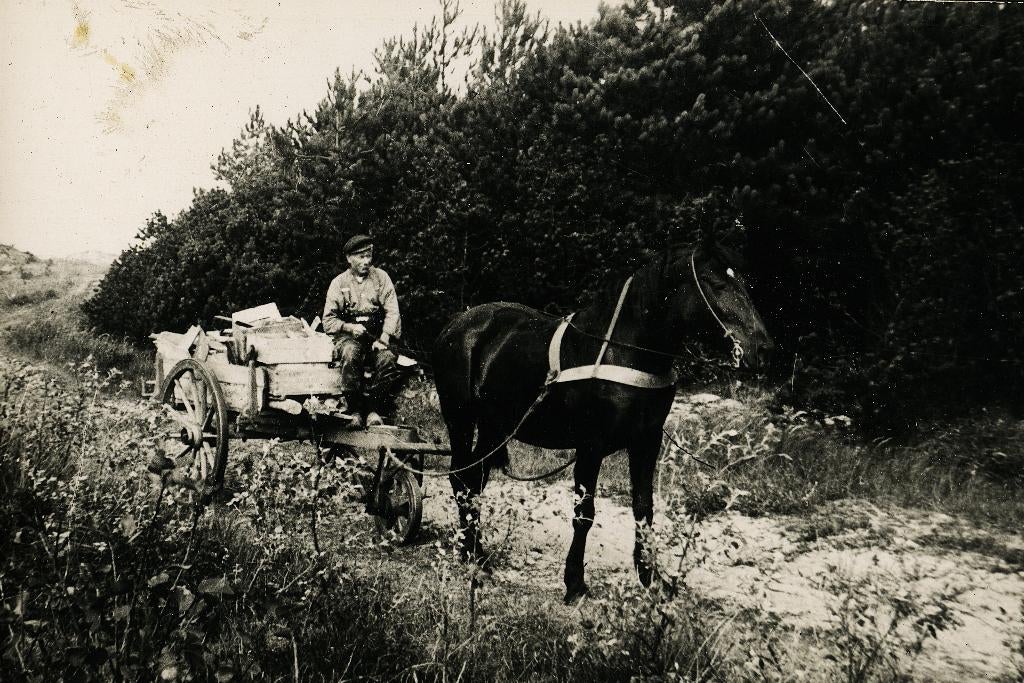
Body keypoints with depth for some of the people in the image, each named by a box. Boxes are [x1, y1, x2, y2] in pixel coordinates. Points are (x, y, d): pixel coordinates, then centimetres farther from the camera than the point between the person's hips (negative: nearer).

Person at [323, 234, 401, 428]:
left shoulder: (381, 277, 9)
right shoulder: (339, 283, 7)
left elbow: (392, 312, 0)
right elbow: (328, 321, 3)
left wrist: (384, 339, -14)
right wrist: (350, 327, -16)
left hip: (377, 336, 1)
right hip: (349, 336, -1)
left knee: (387, 359, -31)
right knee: (351, 354, -35)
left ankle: (374, 410, -17)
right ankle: (354, 411, -26)